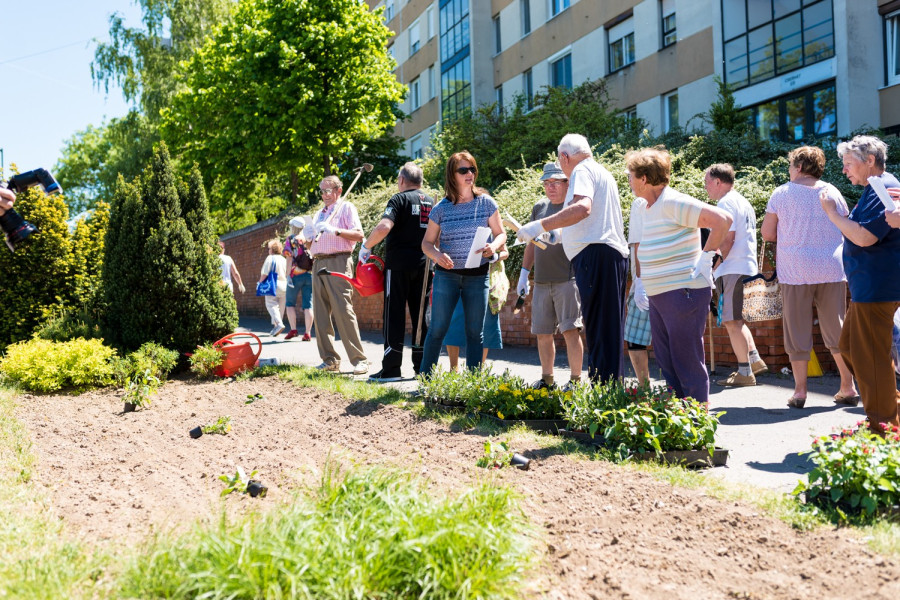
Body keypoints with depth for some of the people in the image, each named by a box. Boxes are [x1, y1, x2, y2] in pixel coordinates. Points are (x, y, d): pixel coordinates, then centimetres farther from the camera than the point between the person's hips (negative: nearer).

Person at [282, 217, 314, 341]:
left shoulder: (290, 240, 0)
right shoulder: (309, 240, 11)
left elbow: (289, 258, -8)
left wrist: (289, 275, -8)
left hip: (296, 275, -3)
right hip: (310, 275, 3)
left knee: (290, 303, 11)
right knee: (308, 305, 2)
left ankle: (293, 330, 0)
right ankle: (308, 333, -4)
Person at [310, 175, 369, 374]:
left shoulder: (346, 207, 5)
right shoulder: (319, 214, 26)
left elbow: (359, 235, -8)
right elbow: (310, 244, 28)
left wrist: (335, 231, -20)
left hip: (337, 262, -7)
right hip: (318, 264, 7)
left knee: (343, 311, -14)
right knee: (320, 314, 3)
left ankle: (359, 360, -12)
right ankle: (330, 360, 7)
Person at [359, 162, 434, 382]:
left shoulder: (400, 199, -6)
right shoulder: (431, 202, 13)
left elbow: (384, 226, -21)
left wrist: (366, 246, -10)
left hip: (398, 265, -5)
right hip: (423, 265, 6)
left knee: (394, 316, -1)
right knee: (421, 316, 9)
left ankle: (391, 369, -1)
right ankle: (423, 367, 11)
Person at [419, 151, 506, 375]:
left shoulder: (486, 202, 1)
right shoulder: (441, 208, 0)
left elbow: (501, 234, 5)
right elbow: (427, 242, 5)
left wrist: (493, 246, -17)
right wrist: (437, 255, -17)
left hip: (478, 275, 1)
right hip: (447, 274, -1)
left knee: (475, 331, 5)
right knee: (437, 328, 0)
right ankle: (425, 377, 10)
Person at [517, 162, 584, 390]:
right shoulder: (539, 207, 15)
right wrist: (524, 273, 18)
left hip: (567, 279, -6)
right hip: (541, 281, 6)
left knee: (570, 330, -9)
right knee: (542, 333, 9)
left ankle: (575, 379, 0)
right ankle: (546, 378, 20)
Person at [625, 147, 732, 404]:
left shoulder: (673, 203, -14)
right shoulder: (647, 209, 15)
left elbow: (723, 220, -20)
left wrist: (706, 257, -16)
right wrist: (640, 284, 21)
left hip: (683, 293, -9)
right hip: (657, 296, 10)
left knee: (688, 361, -3)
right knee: (666, 361, 13)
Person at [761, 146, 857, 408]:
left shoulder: (782, 193, -1)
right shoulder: (833, 192, 6)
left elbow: (767, 232, 0)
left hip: (795, 271, -2)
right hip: (832, 269, 3)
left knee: (798, 332, 3)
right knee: (836, 329, 10)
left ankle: (800, 391, 4)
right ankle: (848, 388, 12)